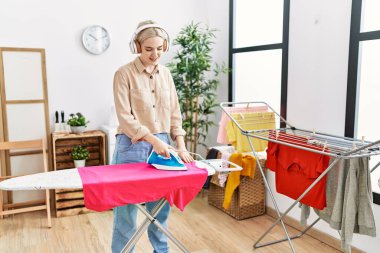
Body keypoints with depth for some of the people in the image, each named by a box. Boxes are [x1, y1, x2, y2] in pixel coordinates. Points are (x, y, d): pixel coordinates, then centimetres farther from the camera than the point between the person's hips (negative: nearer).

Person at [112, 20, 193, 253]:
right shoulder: (124, 74, -8)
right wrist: (154, 140, -22)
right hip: (133, 147, -5)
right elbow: (125, 117, -14)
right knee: (126, 209, 3)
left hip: (161, 146, 5)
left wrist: (181, 146, -1)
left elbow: (174, 114, 8)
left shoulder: (165, 74, 8)